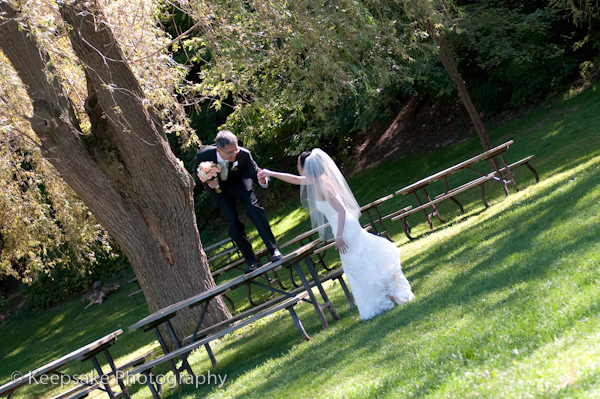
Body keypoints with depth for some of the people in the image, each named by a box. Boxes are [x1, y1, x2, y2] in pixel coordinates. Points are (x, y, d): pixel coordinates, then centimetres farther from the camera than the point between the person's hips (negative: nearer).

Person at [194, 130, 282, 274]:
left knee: (254, 208, -23)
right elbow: (197, 171, -10)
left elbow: (254, 170, -26)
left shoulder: (243, 154, -33)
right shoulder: (204, 155, -31)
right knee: (233, 223, -8)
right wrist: (208, 181, -30)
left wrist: (262, 179, -51)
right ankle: (252, 261, 2)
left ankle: (273, 249, -18)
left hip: (240, 182, -1)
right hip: (219, 188, 1)